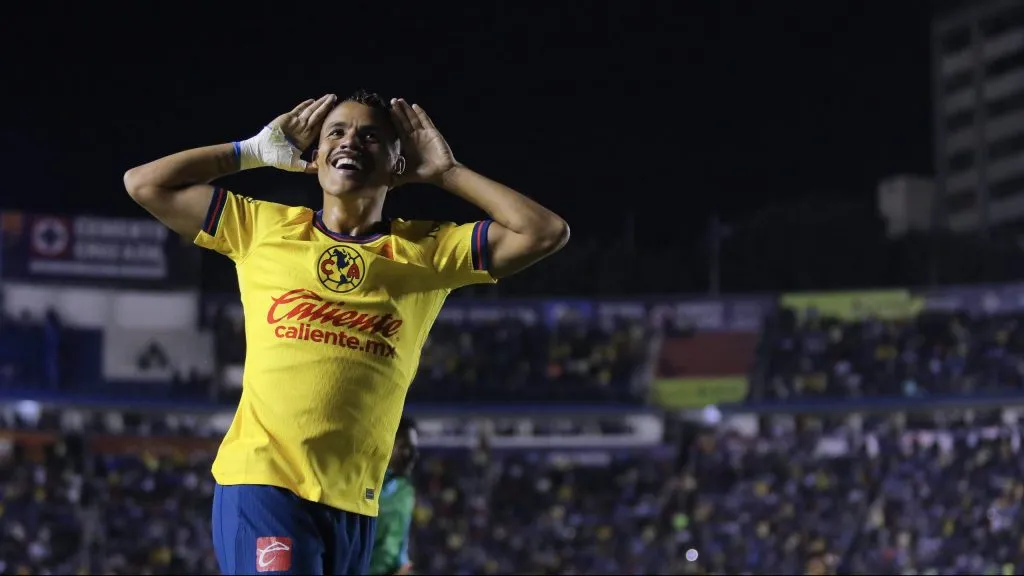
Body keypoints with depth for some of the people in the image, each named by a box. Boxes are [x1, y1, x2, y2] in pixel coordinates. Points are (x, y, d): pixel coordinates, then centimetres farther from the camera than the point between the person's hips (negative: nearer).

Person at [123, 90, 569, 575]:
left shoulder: (428, 251, 11)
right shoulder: (262, 227, 10)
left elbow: (547, 232, 5)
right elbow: (143, 183, 13)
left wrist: (446, 172, 10)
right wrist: (254, 151, 13)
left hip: (352, 502, 3)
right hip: (260, 481, -3)